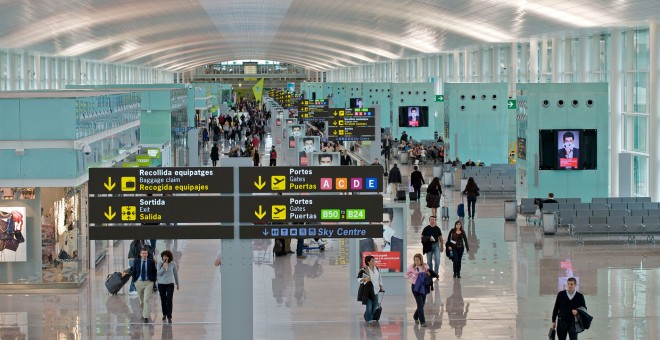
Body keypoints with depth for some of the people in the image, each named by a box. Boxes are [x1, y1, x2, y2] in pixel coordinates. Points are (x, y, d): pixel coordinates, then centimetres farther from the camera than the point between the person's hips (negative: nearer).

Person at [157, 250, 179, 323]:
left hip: (170, 284, -2)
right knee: (163, 300, 12)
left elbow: (176, 273, 7)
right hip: (161, 284, 2)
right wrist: (163, 267, -21)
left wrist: (177, 284, 14)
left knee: (169, 300, -8)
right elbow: (158, 273, -6)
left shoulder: (173, 264, -3)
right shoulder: (160, 264, -2)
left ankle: (169, 317, -6)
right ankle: (164, 314, 30)